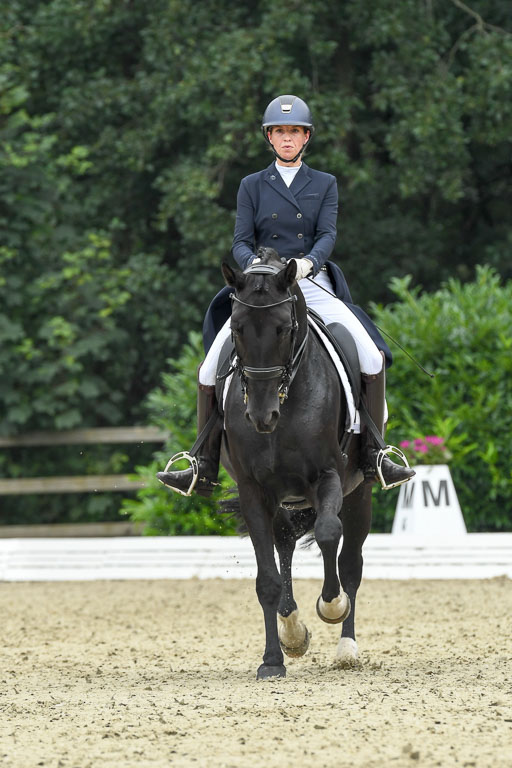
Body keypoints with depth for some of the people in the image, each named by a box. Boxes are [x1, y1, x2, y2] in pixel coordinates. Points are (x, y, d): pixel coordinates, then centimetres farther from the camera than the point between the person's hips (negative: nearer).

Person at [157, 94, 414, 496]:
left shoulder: (325, 185, 11)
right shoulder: (253, 186, 11)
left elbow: (328, 235, -3)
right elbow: (241, 241, 3)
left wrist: (309, 261, -25)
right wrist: (254, 264, -21)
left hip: (313, 286, 0)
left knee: (372, 357, -20)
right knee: (212, 368, -15)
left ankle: (373, 455, -10)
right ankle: (205, 469, -6)